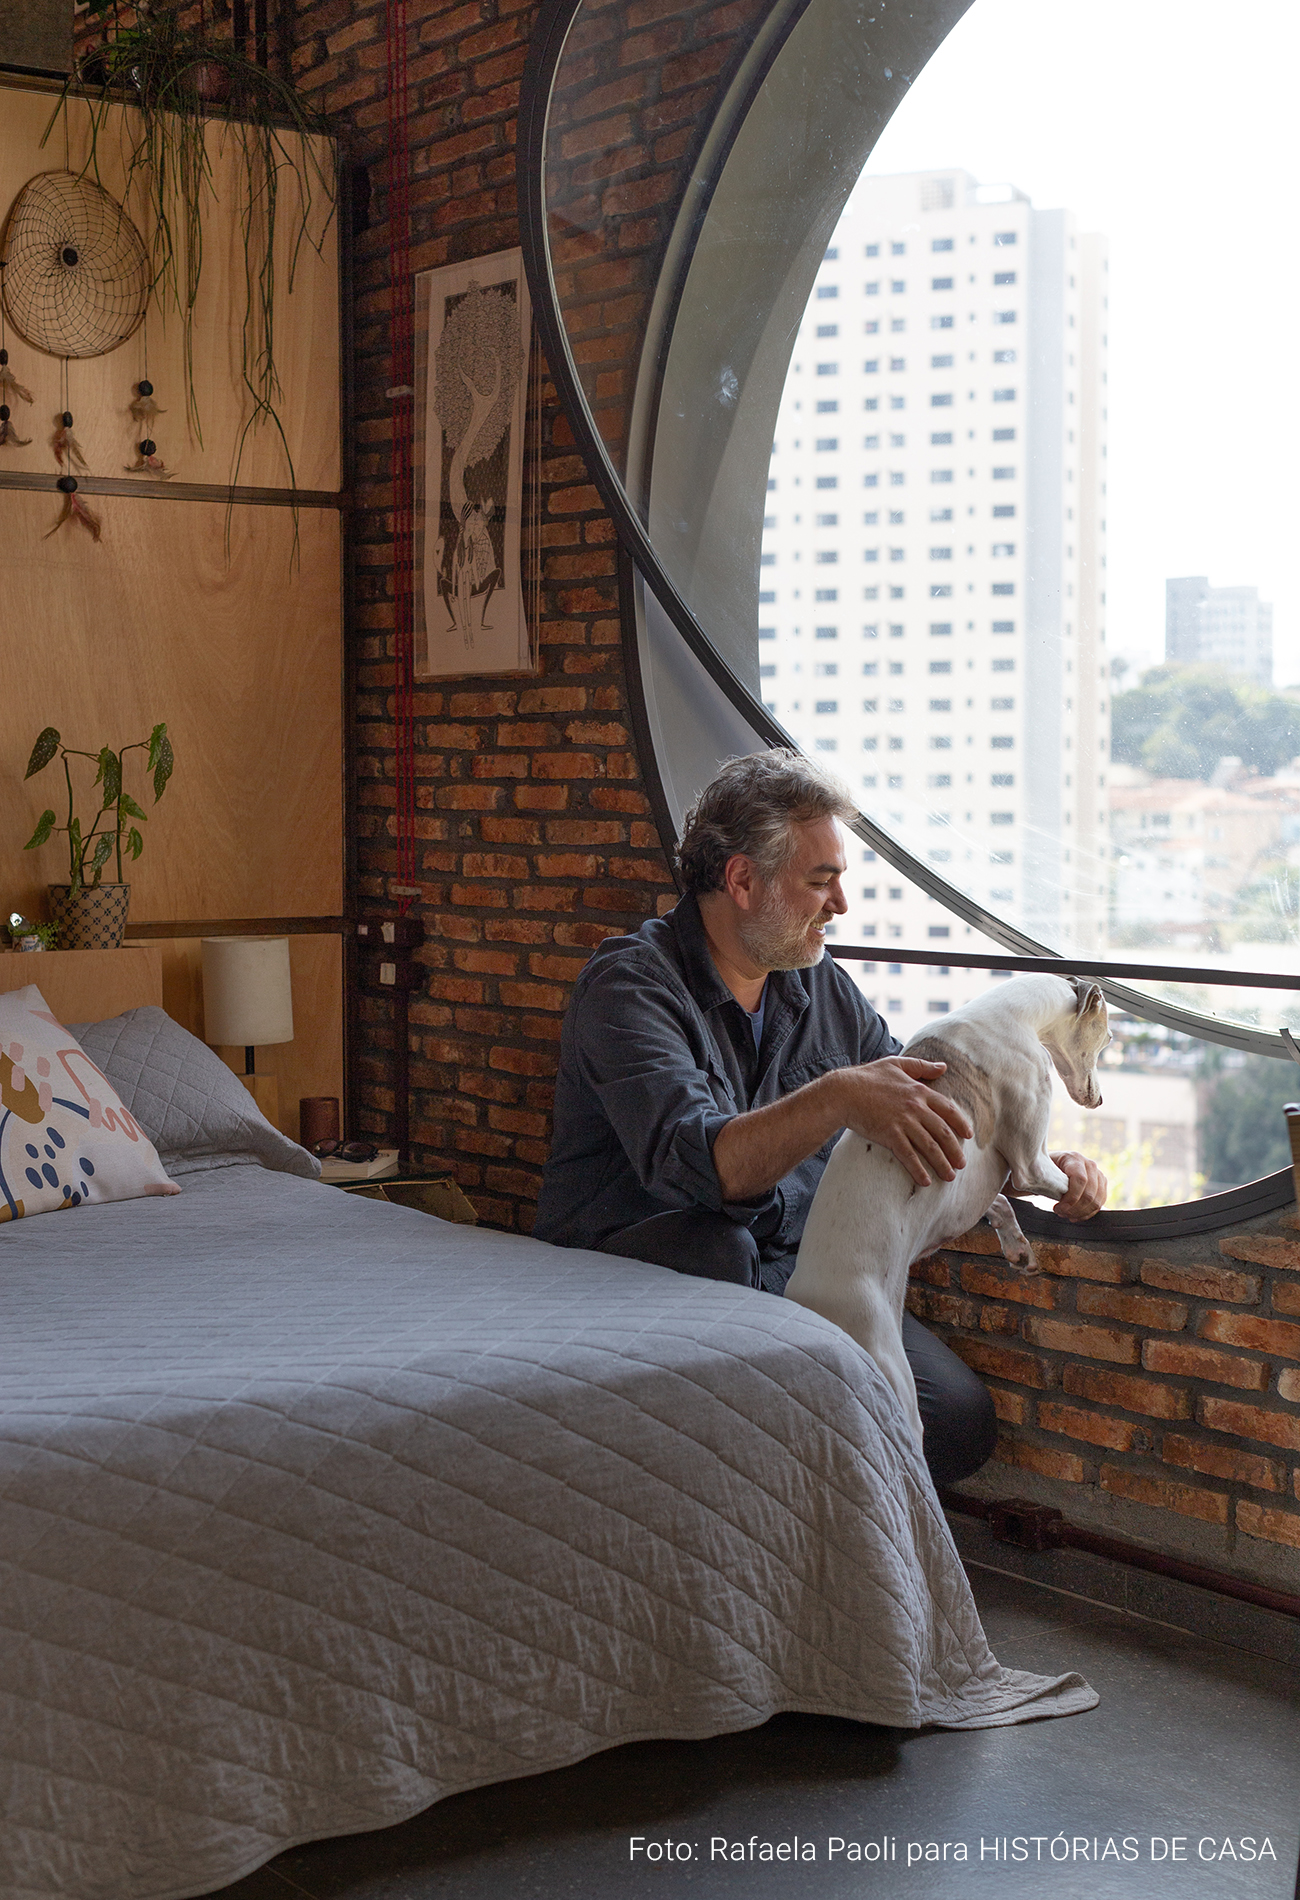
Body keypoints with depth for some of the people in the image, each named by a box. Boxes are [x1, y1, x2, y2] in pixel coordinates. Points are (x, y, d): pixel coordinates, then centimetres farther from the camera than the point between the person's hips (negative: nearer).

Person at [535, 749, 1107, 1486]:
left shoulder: (826, 991, 9)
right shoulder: (632, 983, -13)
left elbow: (934, 1116, 18)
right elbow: (691, 1162, -31)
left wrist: (1050, 1169, -2)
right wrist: (837, 1098, -46)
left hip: (793, 1281, 6)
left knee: (961, 1422, -15)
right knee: (717, 1248, -39)